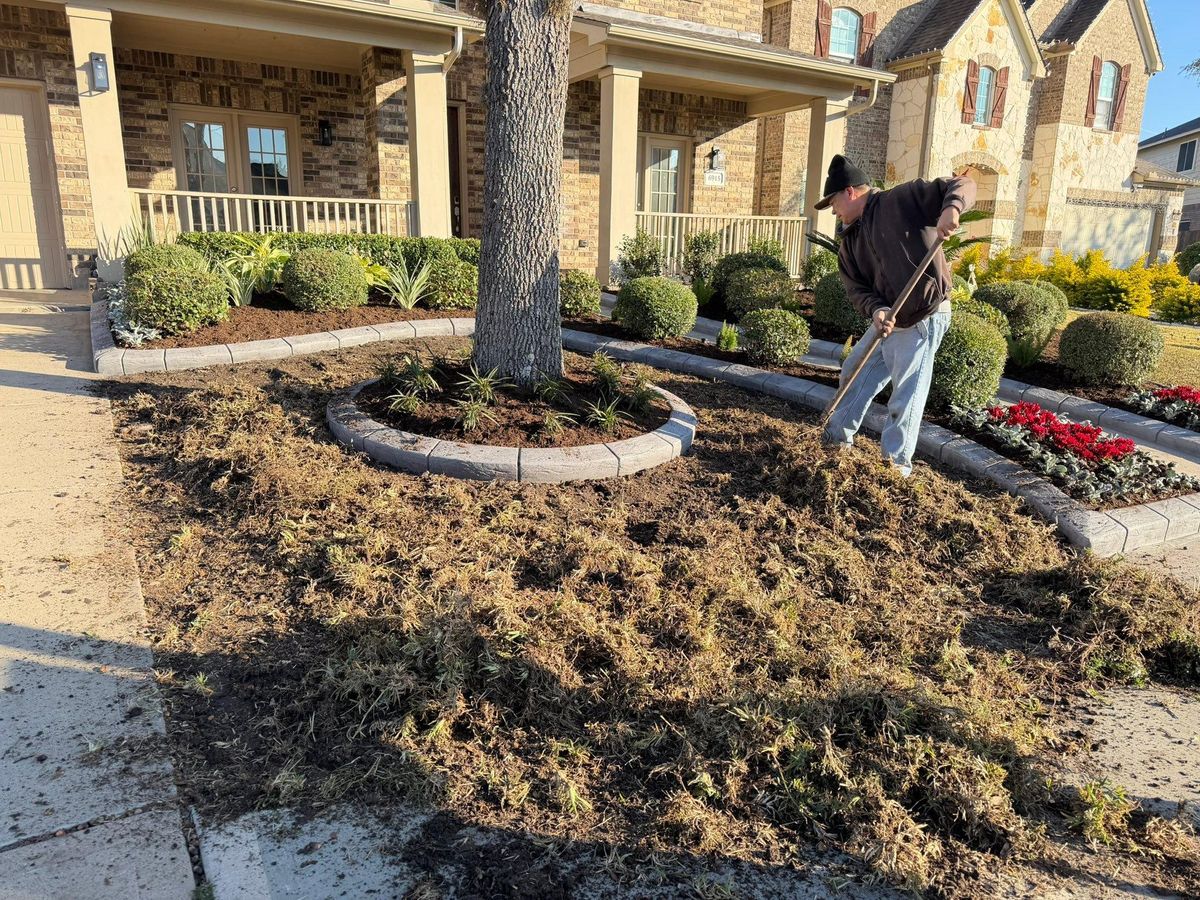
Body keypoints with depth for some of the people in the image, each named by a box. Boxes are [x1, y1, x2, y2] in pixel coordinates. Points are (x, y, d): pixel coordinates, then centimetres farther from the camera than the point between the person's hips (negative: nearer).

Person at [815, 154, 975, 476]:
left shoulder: (903, 199, -7)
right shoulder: (850, 241, 11)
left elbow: (962, 185, -7)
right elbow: (856, 288, 4)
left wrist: (952, 208, -30)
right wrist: (875, 310, -16)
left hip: (923, 319, -8)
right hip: (885, 320, 8)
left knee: (906, 395, -4)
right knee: (855, 373, 19)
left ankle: (897, 464, 6)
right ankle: (837, 437, 36)